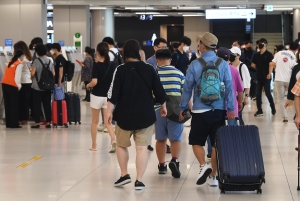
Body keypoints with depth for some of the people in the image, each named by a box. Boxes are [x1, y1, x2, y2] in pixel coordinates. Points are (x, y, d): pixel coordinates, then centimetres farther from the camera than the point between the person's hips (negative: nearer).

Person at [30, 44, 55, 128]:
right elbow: (53, 74, 4)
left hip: (37, 87, -4)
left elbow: (32, 73, -19)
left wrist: (32, 77, 2)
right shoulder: (50, 61, 4)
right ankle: (48, 122, 9)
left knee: (37, 105, 3)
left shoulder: (36, 61, -12)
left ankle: (37, 122, 3)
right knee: (47, 104, 8)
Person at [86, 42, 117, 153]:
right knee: (108, 121, 5)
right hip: (108, 96, 3)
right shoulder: (113, 65, -2)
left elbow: (94, 82, -20)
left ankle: (94, 145, 20)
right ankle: (113, 140, -19)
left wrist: (88, 85, -1)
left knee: (94, 121, 13)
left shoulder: (97, 65, -13)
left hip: (97, 95, -3)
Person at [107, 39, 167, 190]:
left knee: (121, 145, 18)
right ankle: (139, 180, -2)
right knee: (142, 147, 2)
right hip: (145, 115, 1)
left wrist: (109, 111, -7)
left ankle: (124, 175, 17)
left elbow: (113, 93, -12)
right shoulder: (149, 69, -2)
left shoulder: (121, 70, -8)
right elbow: (159, 91, 2)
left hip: (124, 115, -1)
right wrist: (163, 106, 17)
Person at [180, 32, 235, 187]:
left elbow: (187, 88, 0)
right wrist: (231, 108, 3)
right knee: (216, 143, 10)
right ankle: (213, 176, 13)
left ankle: (203, 165, -11)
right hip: (219, 110, 2)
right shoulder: (223, 64, -1)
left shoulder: (195, 64, -5)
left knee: (196, 141, 12)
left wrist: (183, 107, 9)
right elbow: (229, 87, -2)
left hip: (200, 110, -2)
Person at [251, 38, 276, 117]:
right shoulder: (257, 55, 11)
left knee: (268, 93, -3)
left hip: (266, 77, -6)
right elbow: (253, 64, 18)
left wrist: (269, 73, -21)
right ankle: (259, 111, 9)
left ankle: (273, 109, 14)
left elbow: (271, 64, -13)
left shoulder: (269, 54, -5)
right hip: (259, 77, 6)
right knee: (258, 94, 3)